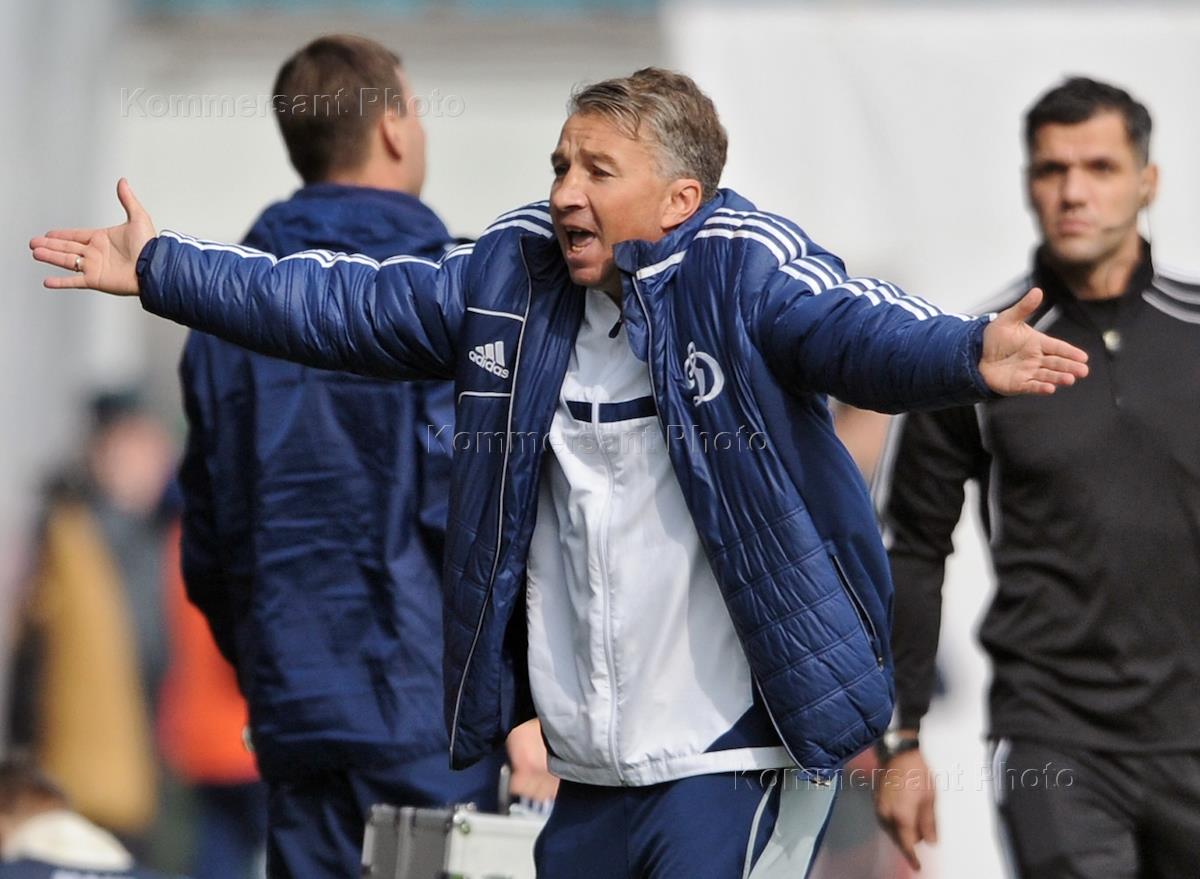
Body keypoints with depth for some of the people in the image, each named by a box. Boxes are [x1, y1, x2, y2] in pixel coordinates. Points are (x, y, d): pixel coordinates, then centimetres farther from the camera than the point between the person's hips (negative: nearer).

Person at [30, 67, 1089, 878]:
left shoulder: (746, 271, -10)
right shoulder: (516, 271, 9)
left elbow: (861, 330, -28)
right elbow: (347, 306, 18)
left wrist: (969, 355, -50)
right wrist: (162, 269, 21)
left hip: (735, 755, -7)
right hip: (587, 770, 7)